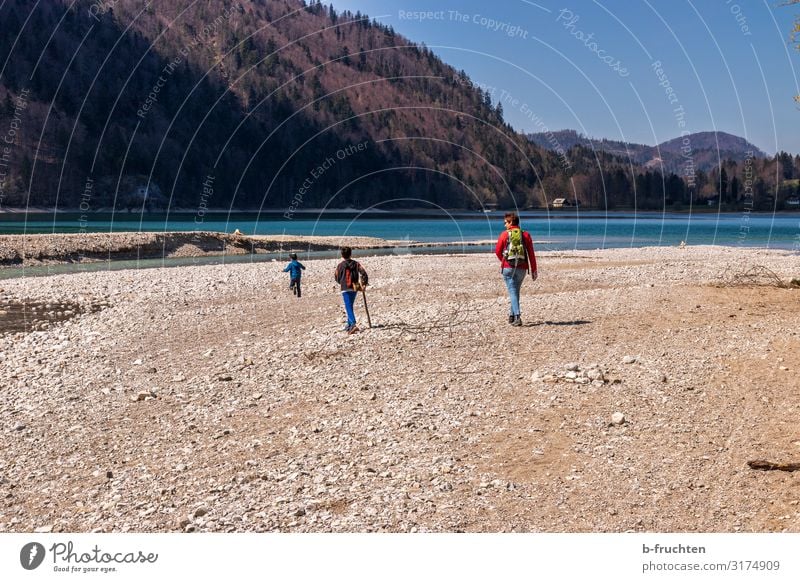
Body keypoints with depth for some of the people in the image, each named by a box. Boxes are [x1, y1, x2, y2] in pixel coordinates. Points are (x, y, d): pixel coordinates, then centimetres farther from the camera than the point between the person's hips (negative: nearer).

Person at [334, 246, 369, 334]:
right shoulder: (356, 264, 4)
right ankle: (349, 324, 28)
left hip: (345, 288, -4)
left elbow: (336, 277, 7)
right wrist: (364, 284, -2)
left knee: (348, 307, -10)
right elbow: (364, 273, -6)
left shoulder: (340, 265, -3)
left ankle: (353, 325, -27)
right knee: (349, 306, 20)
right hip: (355, 288, 4)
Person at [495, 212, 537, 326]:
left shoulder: (504, 234, -3)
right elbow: (531, 254, -1)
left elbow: (497, 251, 3)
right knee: (515, 291, 19)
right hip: (522, 268, 3)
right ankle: (512, 315, 27)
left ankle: (517, 317, -15)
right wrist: (534, 270, 4)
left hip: (508, 268, -3)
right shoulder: (525, 235, 3)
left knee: (513, 292, -2)